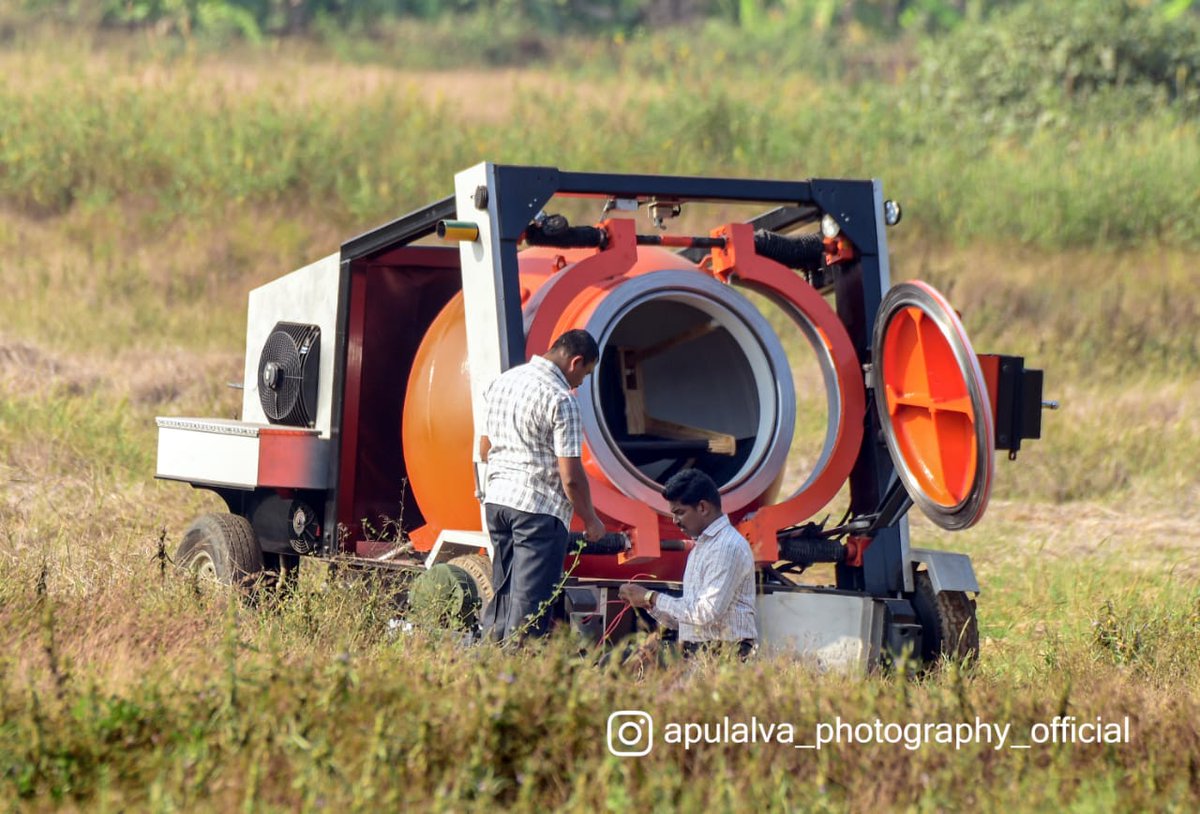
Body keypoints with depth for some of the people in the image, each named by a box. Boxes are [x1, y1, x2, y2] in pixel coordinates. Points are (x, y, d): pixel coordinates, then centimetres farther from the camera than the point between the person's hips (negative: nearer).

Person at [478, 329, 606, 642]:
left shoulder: (503, 382, 10)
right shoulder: (561, 399, -14)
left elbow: (484, 449, 19)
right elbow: (570, 475, -15)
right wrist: (590, 520, -2)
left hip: (496, 499, 8)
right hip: (539, 505, -8)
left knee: (503, 591, 16)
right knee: (530, 604, -3)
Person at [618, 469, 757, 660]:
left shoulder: (728, 547, -9)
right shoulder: (700, 547, 23)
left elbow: (708, 612, -18)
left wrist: (652, 598, -10)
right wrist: (648, 603, 7)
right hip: (695, 656, 9)